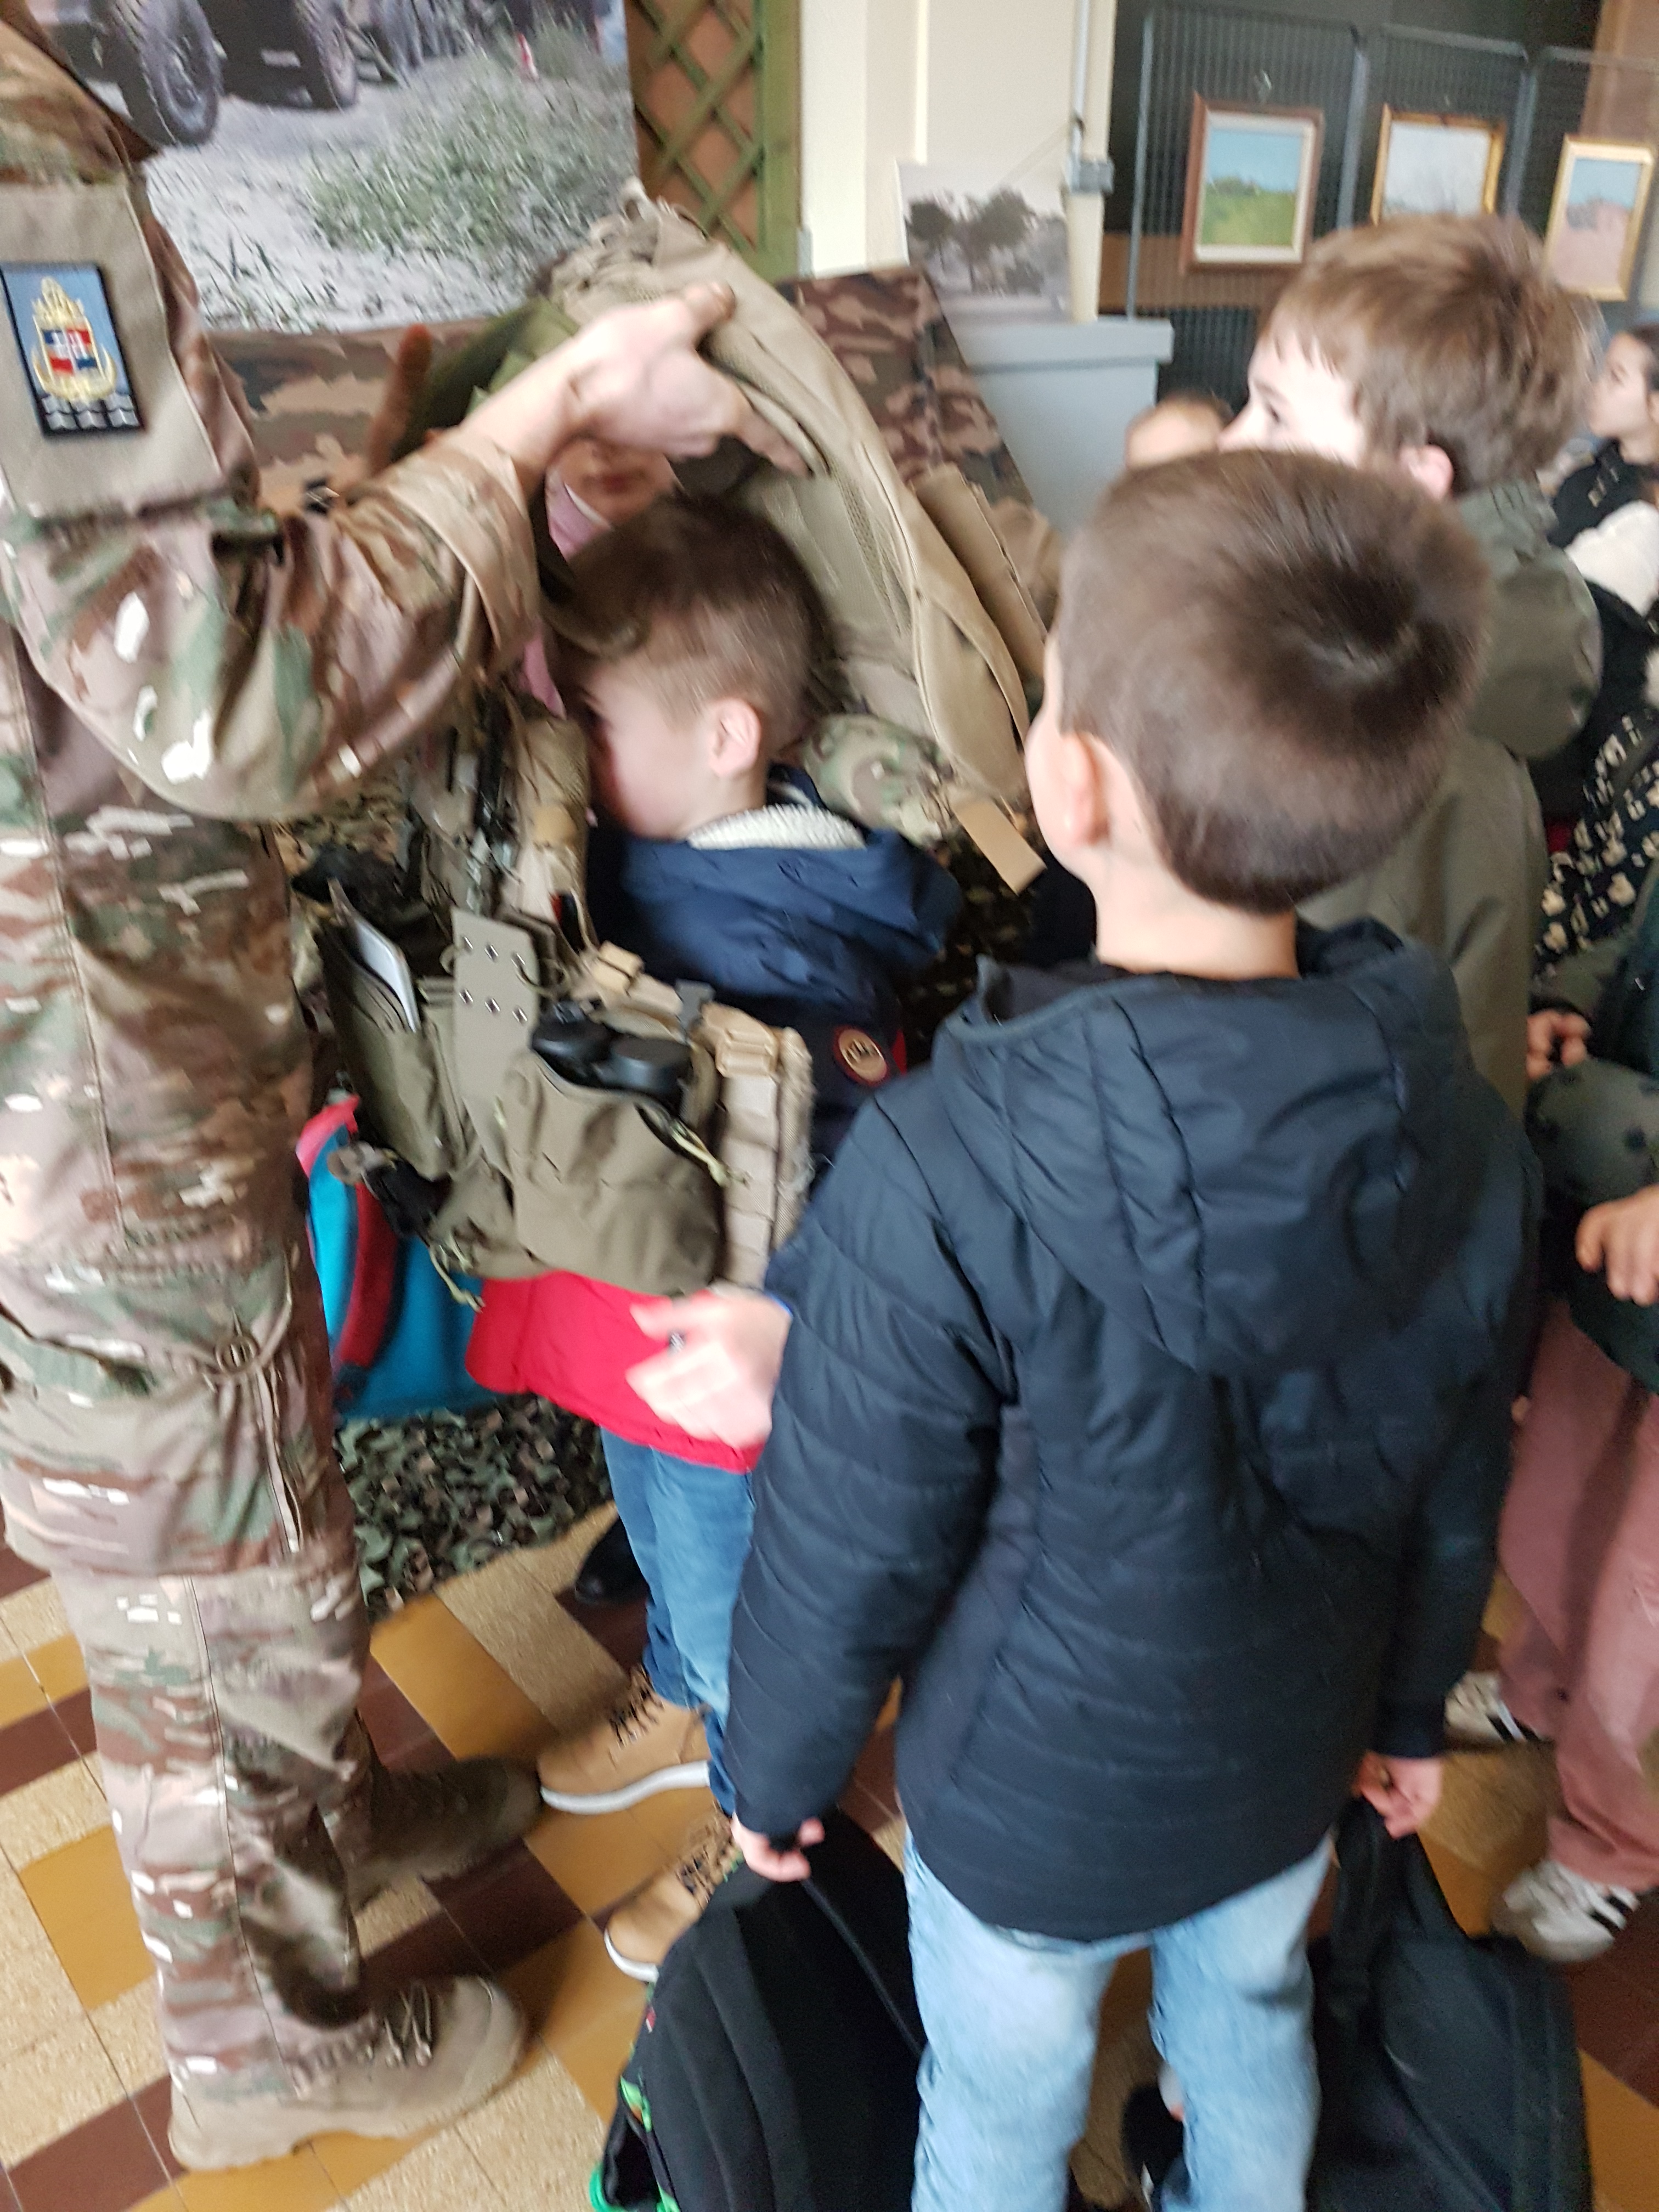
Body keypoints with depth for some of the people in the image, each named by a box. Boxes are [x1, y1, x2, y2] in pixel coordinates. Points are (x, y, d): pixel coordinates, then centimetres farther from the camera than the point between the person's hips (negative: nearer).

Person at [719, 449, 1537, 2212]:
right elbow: (1458, 1492, -4)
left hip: (1026, 1803, -4)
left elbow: (847, 1553, -22)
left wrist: (775, 1767, -2)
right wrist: (1411, 1707, 14)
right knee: (1250, 2031, 33)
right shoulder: (1463, 1138, -19)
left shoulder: (941, 1176, -36)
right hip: (1288, 1765, 5)